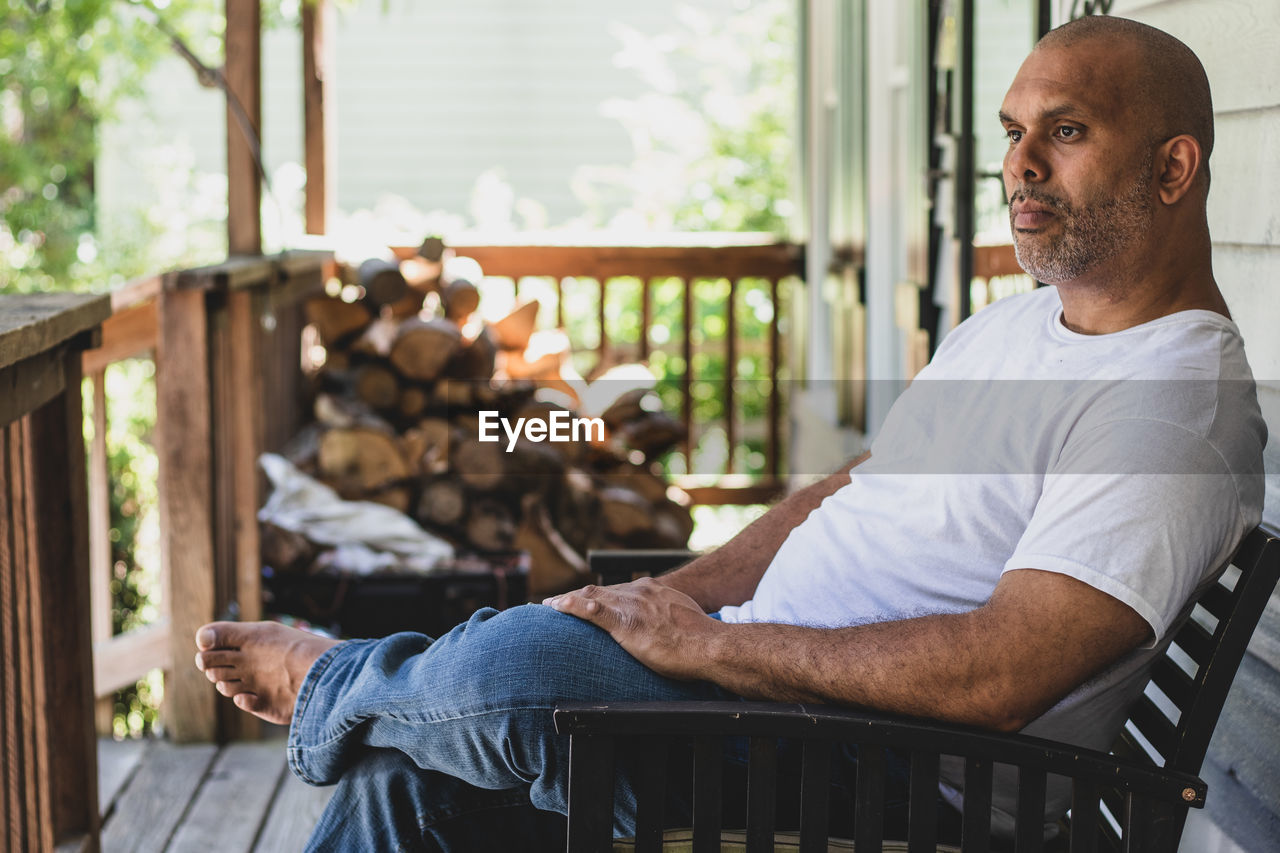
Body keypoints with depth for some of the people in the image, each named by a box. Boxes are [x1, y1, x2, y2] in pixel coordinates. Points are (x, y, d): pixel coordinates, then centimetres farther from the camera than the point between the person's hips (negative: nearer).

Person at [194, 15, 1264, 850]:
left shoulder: (1177, 403, -17)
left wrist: (704, 642, -19)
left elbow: (995, 678, -26)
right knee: (412, 758, -1)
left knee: (513, 663, -23)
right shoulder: (1009, 325, 16)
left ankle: (334, 683, 12)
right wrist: (657, 602, 6)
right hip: (754, 677, 9)